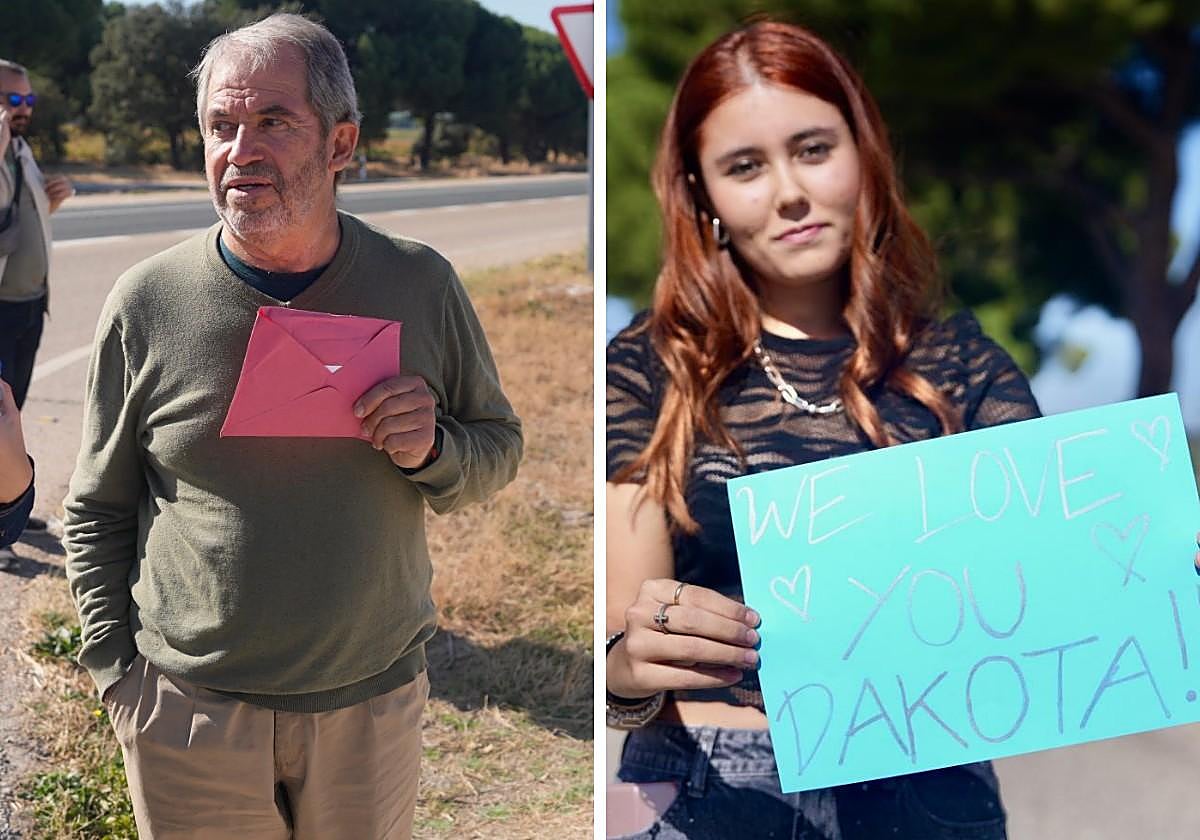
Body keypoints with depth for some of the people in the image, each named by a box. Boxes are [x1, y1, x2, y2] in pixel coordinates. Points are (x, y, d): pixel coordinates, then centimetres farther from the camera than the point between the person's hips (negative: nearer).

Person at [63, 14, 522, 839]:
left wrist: (434, 451, -16)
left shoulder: (420, 284, -5)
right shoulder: (145, 304, -7)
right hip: (189, 709, -1)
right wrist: (116, 670, -1)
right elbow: (99, 509, 3)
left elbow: (500, 448, 5)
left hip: (373, 702, 1)